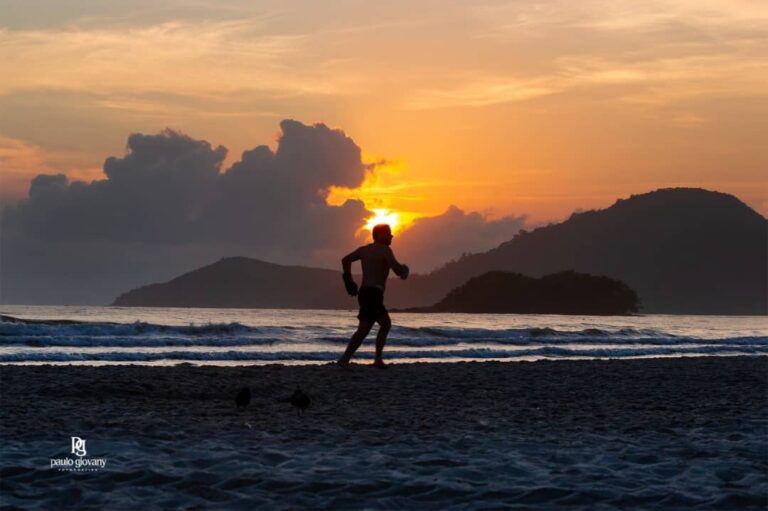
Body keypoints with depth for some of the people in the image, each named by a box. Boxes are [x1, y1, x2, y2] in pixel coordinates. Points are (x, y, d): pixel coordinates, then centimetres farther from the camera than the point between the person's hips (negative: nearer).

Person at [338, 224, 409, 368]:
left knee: (386, 324, 18)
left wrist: (349, 280, 19)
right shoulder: (385, 250, -6)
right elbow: (397, 269, -15)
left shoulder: (364, 249, 17)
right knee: (364, 329, -15)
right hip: (373, 294, -9)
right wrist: (404, 270, 8)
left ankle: (378, 359, 12)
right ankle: (344, 360, -24)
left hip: (364, 292, 9)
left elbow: (346, 260, 16)